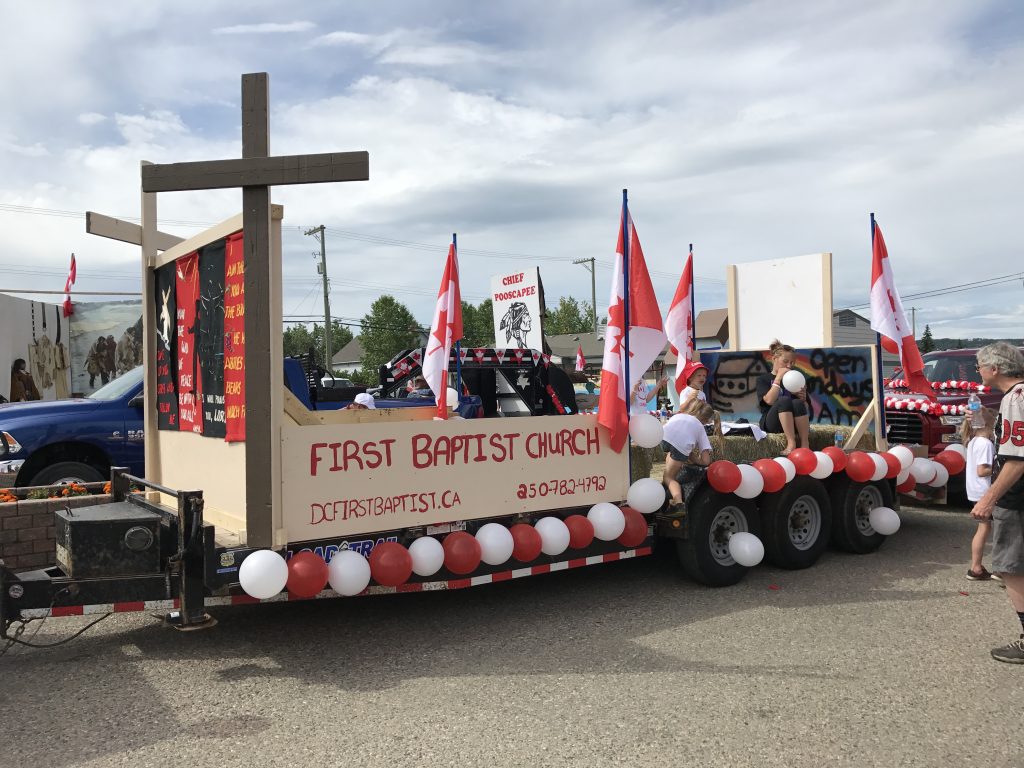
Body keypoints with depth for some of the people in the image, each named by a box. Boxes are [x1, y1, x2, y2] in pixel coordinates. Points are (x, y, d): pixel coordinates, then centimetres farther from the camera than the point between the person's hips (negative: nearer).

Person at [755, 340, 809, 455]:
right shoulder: (763, 379, 8)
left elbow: (805, 407, 15)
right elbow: (770, 400, -12)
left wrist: (803, 398, -6)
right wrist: (778, 378, -9)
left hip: (794, 424, 3)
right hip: (772, 423, -3)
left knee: (797, 403, -30)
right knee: (784, 400, -32)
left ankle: (805, 444, -32)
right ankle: (791, 443, -41)